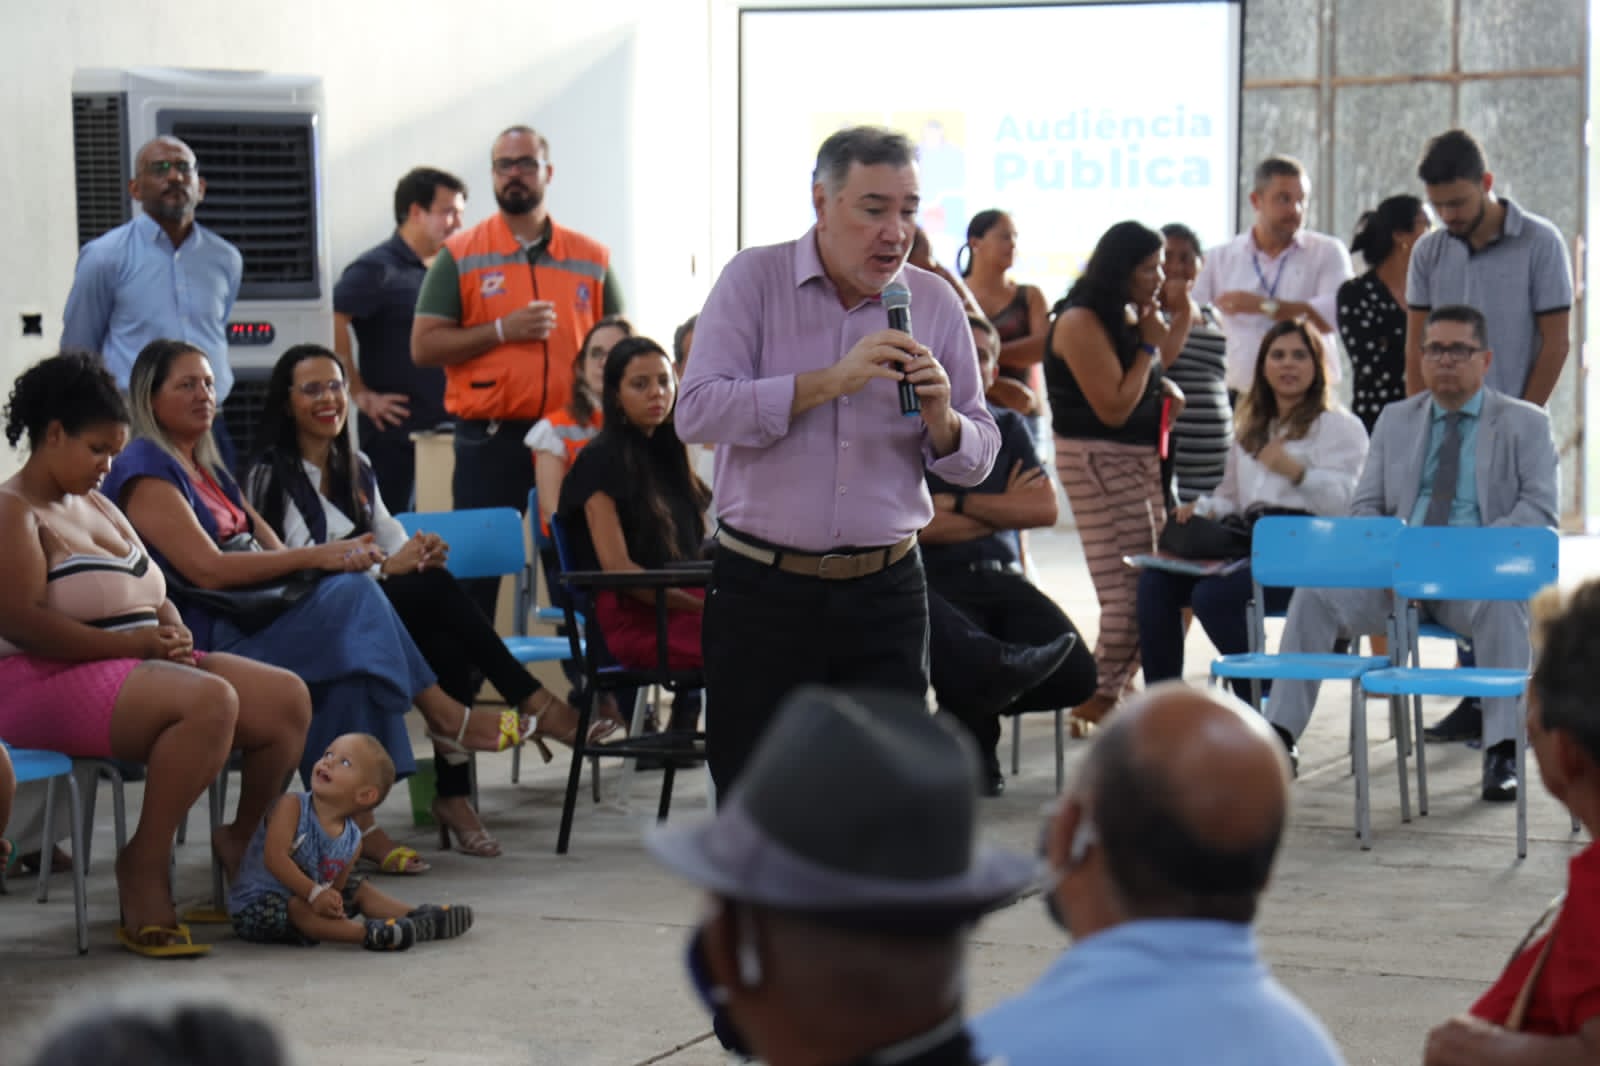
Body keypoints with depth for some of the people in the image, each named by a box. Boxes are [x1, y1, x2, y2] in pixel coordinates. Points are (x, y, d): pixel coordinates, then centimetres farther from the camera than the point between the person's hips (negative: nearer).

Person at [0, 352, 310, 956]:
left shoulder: (95, 506, 20)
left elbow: (153, 595, 24)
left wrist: (172, 631, -1)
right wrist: (134, 644, -21)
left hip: (141, 666, 9)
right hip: (52, 682, -9)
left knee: (287, 697, -6)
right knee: (211, 700, -33)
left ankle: (245, 843, 9)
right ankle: (145, 870, -24)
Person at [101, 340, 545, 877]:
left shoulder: (207, 469, 24)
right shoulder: (145, 470, -6)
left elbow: (270, 549, 16)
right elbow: (206, 569, -18)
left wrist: (336, 556, -5)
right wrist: (315, 556, -18)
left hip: (244, 622, 9)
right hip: (195, 645, -9)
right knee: (350, 596, -22)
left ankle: (354, 819, -24)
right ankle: (445, 716, -9)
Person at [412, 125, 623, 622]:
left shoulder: (591, 258, 10)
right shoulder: (460, 256, 4)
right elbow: (423, 346, -1)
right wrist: (502, 331, -12)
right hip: (490, 440, -2)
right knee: (475, 571, -1)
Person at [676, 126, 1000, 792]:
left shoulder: (935, 303, 6)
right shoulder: (754, 280, -1)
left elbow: (976, 461, 8)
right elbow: (698, 413, -14)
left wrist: (941, 420, -14)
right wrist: (830, 381, -20)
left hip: (885, 591, 2)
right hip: (762, 588, -2)